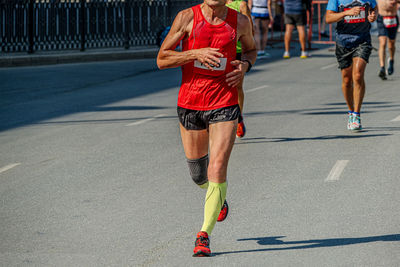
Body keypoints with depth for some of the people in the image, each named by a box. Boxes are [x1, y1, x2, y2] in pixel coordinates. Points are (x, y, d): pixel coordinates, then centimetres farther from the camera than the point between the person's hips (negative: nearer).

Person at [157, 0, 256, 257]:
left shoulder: (240, 22, 1)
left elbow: (251, 49, 22)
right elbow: (162, 59, -4)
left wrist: (245, 65, -1)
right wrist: (197, 53, -19)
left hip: (224, 105, -1)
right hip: (189, 104, 1)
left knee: (217, 170, -15)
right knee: (198, 175, 14)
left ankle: (204, 235, -9)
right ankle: (218, 197, 48)